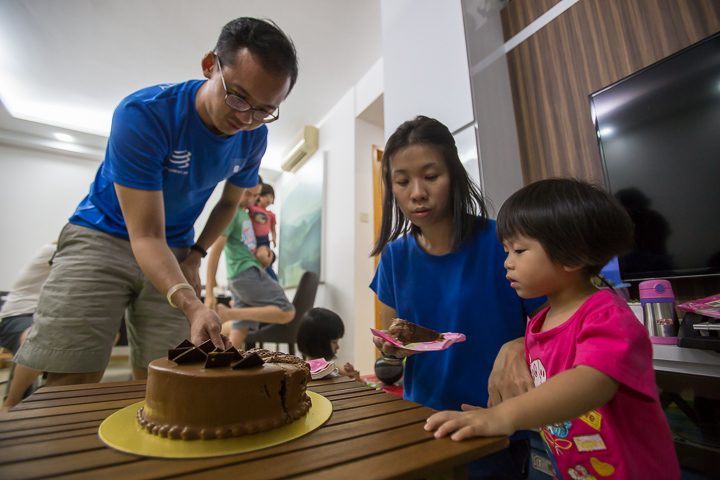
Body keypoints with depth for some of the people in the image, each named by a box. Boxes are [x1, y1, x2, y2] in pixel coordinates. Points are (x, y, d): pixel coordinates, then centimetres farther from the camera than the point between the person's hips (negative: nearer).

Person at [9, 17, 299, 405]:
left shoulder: (253, 137, -10)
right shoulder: (144, 114, -24)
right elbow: (147, 236, -27)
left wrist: (194, 256, 0)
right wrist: (191, 305, -43)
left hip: (175, 251, 4)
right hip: (103, 238, -3)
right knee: (71, 382, -10)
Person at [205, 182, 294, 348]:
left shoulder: (244, 213, 20)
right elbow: (215, 250, -16)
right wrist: (209, 293, -19)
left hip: (248, 273, 9)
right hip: (246, 273, -9)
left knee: (239, 331, 9)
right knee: (287, 312, -13)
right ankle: (228, 314, -15)